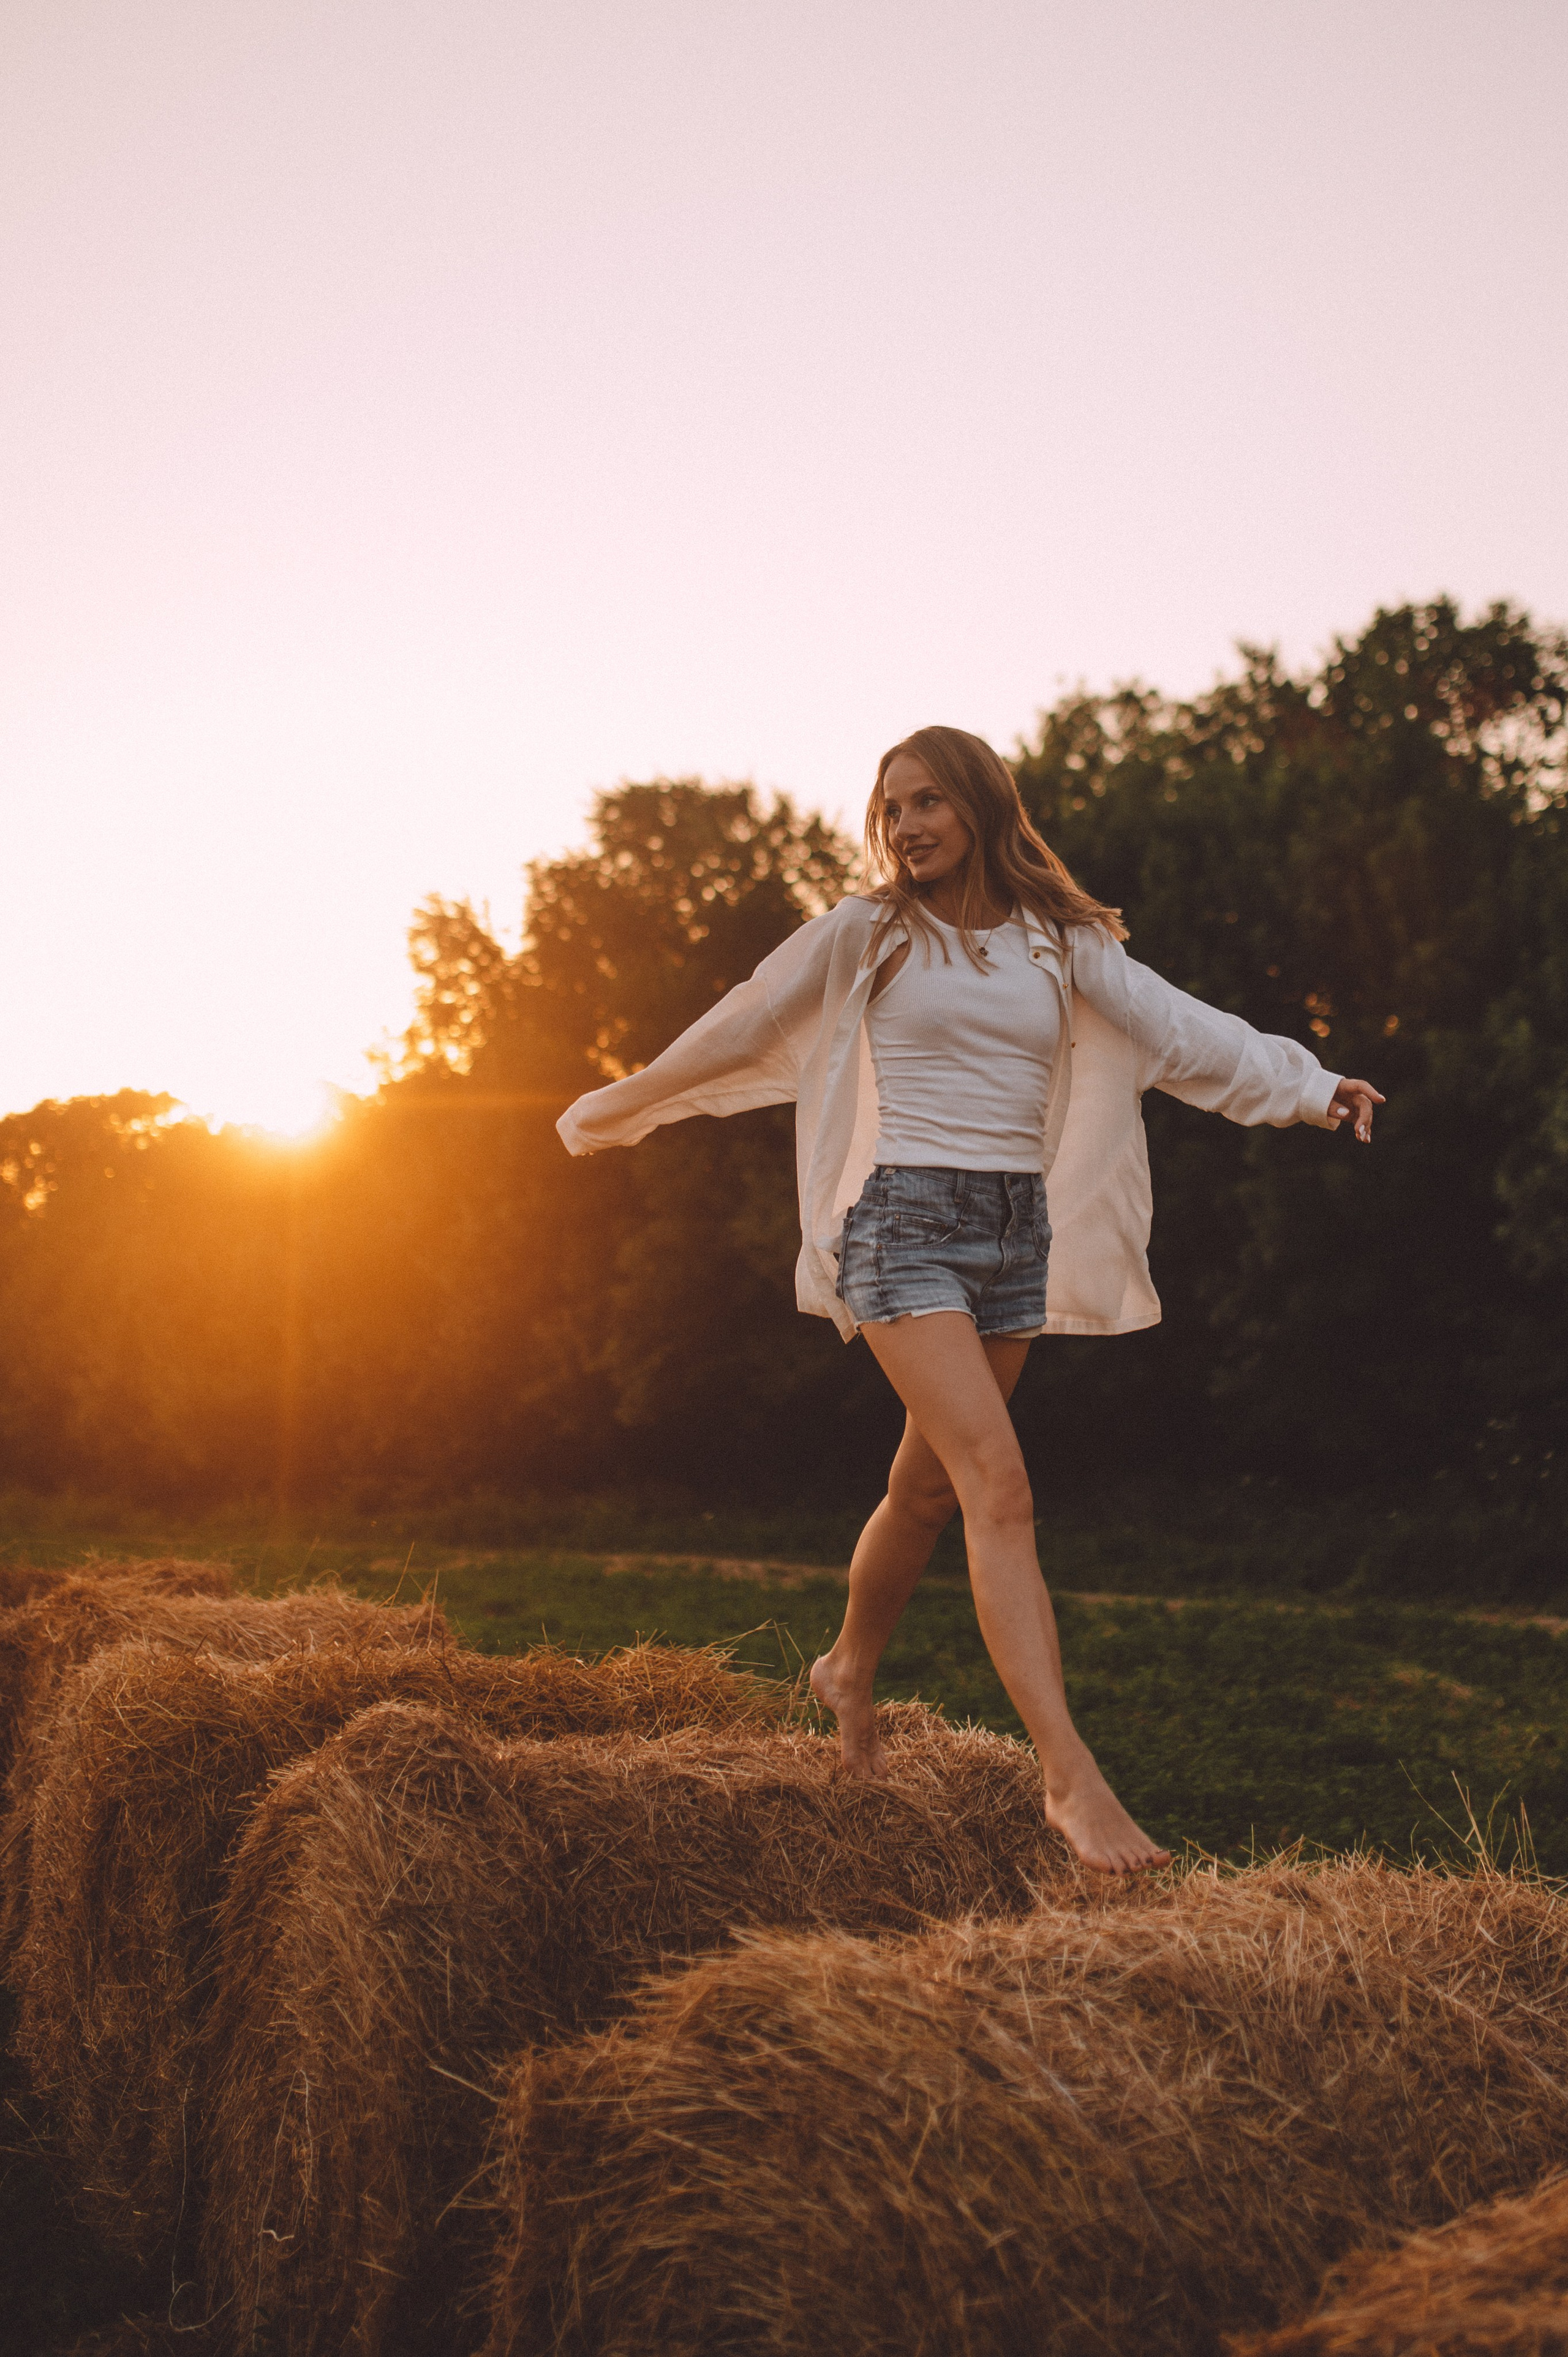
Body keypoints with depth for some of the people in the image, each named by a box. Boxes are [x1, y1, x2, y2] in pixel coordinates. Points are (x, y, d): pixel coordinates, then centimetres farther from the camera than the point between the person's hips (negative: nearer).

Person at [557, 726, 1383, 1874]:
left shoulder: (1059, 944, 10)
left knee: (931, 1486, 15)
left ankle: (850, 1672, 42)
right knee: (1001, 1489, -17)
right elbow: (741, 1028, 11)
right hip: (906, 1221, -4)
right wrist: (621, 1108, 18)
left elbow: (1178, 1028, 0)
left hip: (1019, 1228, 4)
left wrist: (1311, 1084, -13)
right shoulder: (865, 934, 2)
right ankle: (1073, 1778, -23)